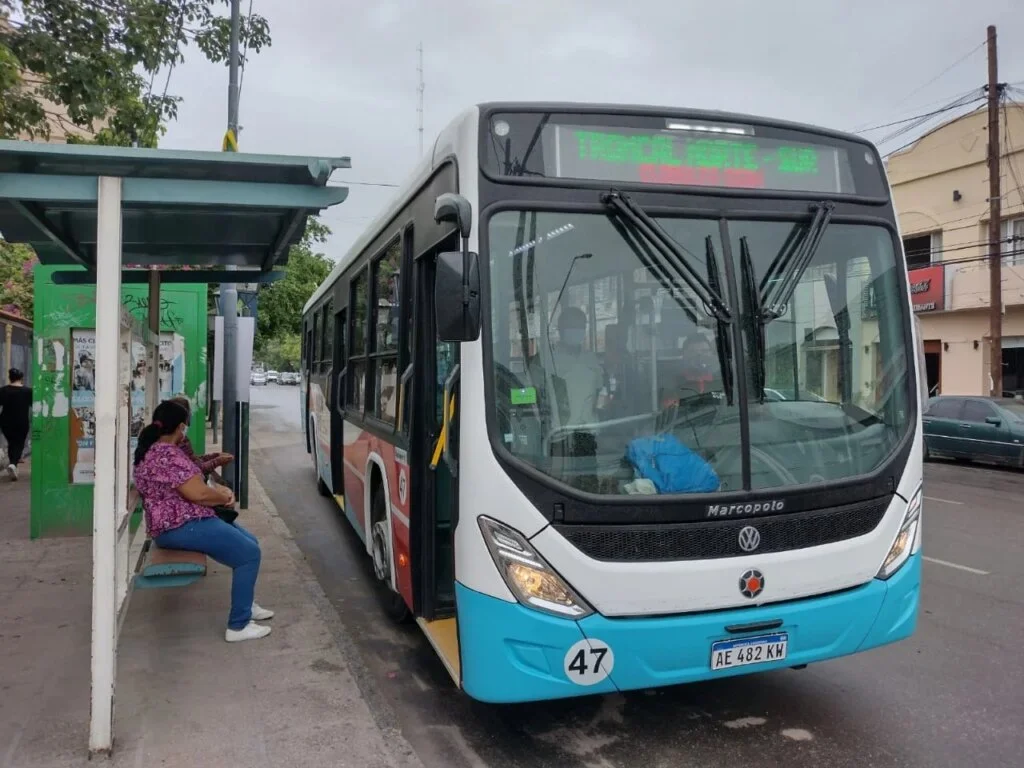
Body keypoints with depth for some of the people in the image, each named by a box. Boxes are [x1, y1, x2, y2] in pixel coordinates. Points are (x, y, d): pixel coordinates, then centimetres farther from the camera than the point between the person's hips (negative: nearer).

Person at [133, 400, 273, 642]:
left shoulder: (156, 450, 14)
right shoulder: (166, 454, -21)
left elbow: (192, 485, 21)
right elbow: (198, 493, -24)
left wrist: (221, 491, 7)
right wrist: (225, 497, -5)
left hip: (183, 521, 11)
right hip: (181, 527, -11)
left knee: (249, 542, 16)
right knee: (249, 553, -13)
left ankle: (245, 605, 28)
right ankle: (238, 626, -8)